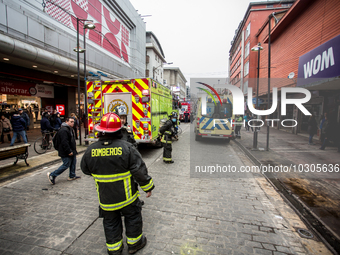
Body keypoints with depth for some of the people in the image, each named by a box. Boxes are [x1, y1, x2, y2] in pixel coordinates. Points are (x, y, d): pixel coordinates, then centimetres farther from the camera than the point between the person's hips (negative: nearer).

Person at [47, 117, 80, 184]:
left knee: (73, 163, 15)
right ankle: (52, 175, 10)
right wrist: (69, 151, -24)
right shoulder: (63, 130, -21)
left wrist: (74, 150, 23)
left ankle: (72, 176, 28)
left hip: (71, 151, 10)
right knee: (66, 165, -4)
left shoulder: (70, 129, 14)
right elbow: (64, 143, -27)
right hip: (66, 153, -10)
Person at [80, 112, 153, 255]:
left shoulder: (91, 150, -11)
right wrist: (148, 186, -4)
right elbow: (139, 170, -18)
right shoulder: (126, 147, -21)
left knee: (110, 222, 22)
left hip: (105, 197, 3)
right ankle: (134, 243, 39)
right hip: (127, 195, -2)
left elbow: (85, 169, 7)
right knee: (132, 217, 21)